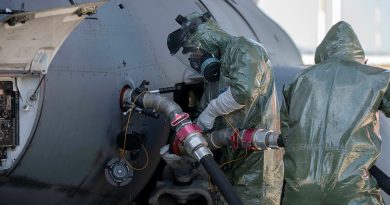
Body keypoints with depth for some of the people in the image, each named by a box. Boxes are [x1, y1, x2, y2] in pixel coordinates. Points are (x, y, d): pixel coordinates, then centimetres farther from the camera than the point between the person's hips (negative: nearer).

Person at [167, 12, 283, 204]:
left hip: (257, 160, -9)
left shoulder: (242, 49, -8)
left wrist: (211, 110, -12)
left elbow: (244, 91, -26)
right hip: (231, 163, 9)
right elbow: (204, 121, 23)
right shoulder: (213, 70, 20)